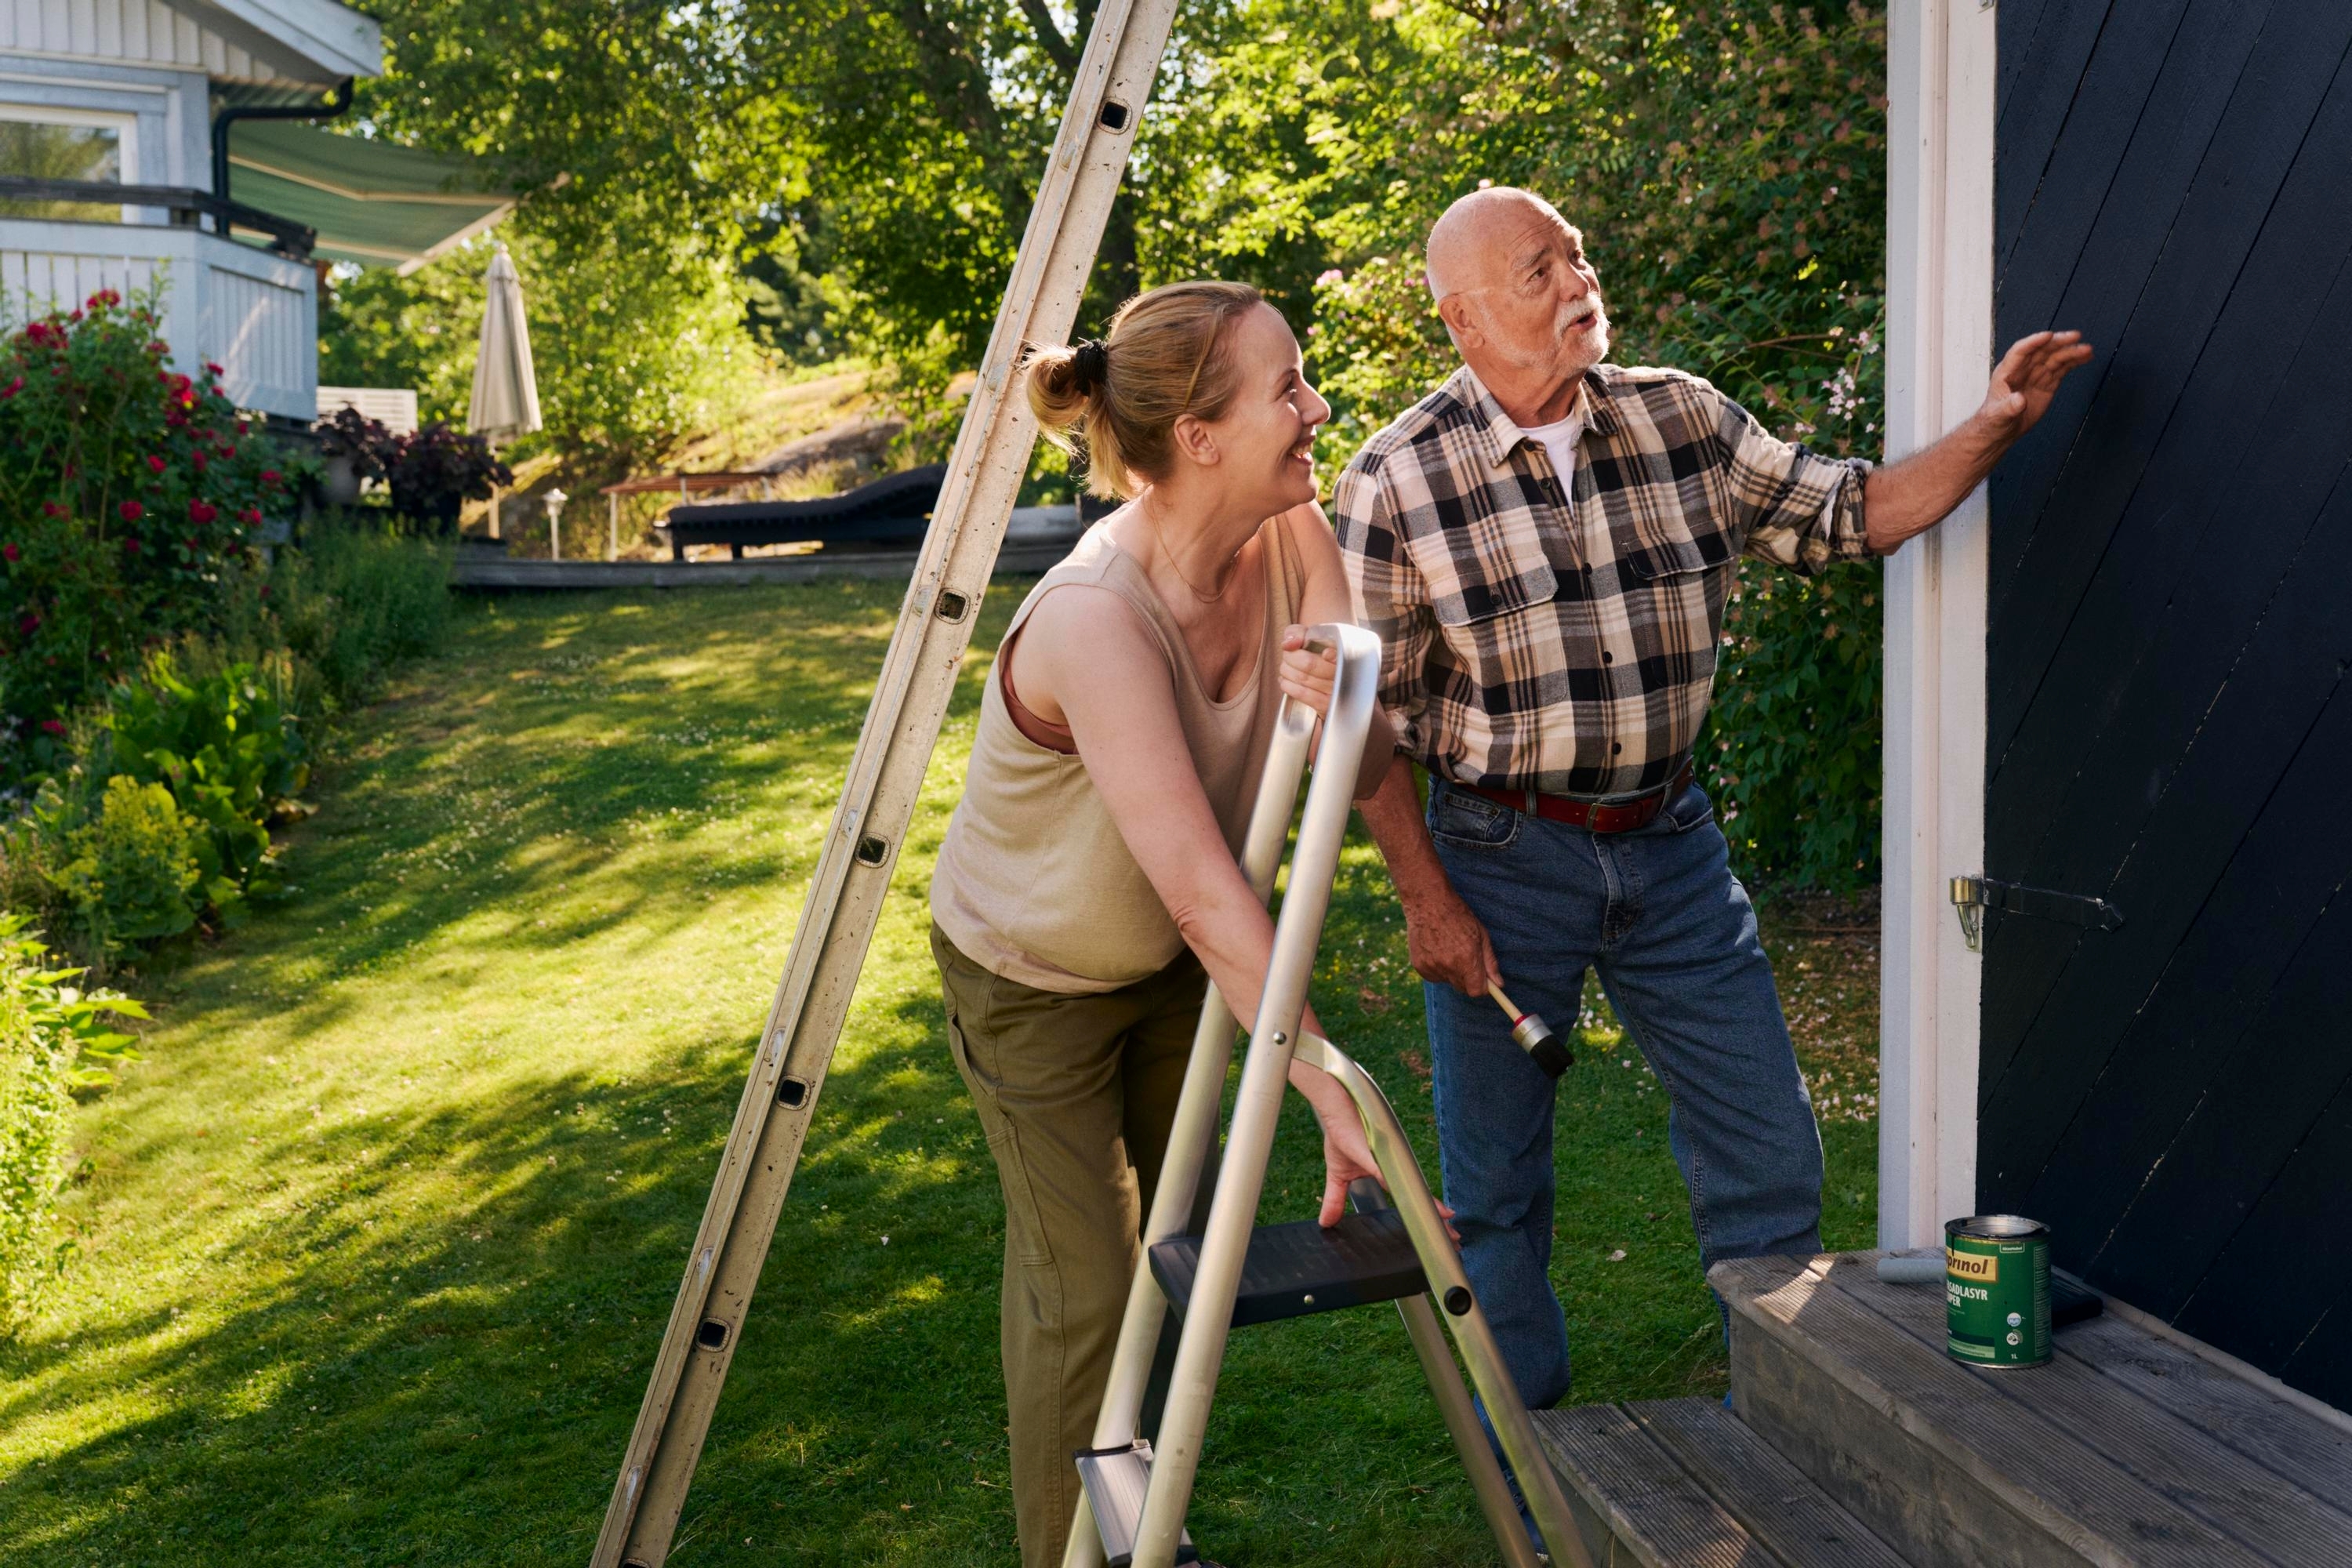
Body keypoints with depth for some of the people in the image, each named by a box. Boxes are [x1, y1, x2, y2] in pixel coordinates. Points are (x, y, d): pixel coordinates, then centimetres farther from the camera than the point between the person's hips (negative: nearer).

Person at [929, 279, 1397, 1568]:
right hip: (1033, 977, -7)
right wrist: (1335, 1099, -41)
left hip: (1168, 962, 7)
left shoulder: (1291, 538, -19)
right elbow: (1201, 890, -42)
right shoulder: (1095, 616, -39)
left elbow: (1363, 774, -16)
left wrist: (1335, 716, -40)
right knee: (1084, 1295, 3)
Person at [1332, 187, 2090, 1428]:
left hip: (1670, 845, 4)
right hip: (1503, 858, -3)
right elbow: (1364, 718, -8)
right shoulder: (1395, 485, -11)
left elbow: (1847, 516, 8)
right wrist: (1426, 901, -10)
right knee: (1494, 1185, 9)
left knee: (1768, 1152, 9)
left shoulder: (1681, 421, 1)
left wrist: (1991, 428, -7)